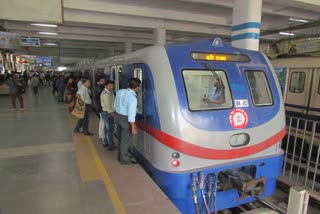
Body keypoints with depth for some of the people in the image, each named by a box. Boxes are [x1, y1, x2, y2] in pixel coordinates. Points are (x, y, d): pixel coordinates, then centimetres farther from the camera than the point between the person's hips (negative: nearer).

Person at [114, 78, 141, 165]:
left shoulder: (120, 92, 0)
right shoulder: (132, 98, -23)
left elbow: (115, 106, 9)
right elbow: (131, 114, -24)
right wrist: (133, 127, -17)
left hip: (117, 116, 8)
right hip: (125, 119, -8)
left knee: (121, 138, 22)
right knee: (126, 140, 8)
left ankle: (121, 156, 39)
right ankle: (125, 160, 22)